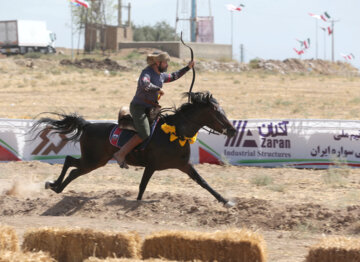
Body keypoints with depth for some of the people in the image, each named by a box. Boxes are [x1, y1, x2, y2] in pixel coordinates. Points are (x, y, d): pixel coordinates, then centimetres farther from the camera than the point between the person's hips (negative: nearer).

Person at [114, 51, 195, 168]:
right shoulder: (147, 72, -14)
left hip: (150, 109, 10)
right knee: (144, 134, -25)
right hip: (139, 107, -10)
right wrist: (158, 89, -23)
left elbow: (173, 76, 34)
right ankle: (121, 154, -20)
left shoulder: (161, 75, 14)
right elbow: (144, 84, -35)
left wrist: (187, 67, 32)